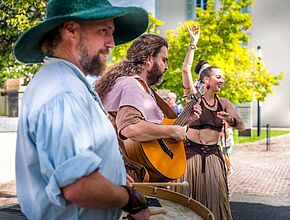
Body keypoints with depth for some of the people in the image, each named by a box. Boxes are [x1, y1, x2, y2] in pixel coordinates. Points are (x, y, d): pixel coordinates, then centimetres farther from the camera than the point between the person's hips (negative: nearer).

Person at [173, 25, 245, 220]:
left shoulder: (223, 103, 7)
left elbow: (242, 126, 3)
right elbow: (186, 69, -15)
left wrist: (231, 119, -19)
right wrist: (193, 43, -13)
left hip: (213, 154, 3)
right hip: (191, 151, -3)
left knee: (214, 196, 3)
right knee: (189, 196, 3)